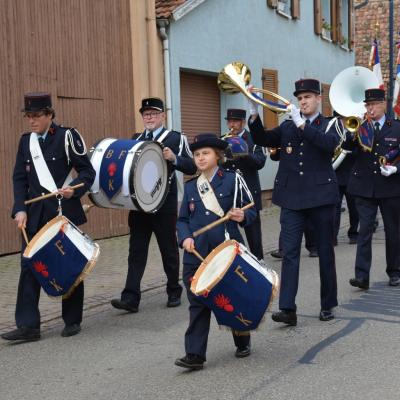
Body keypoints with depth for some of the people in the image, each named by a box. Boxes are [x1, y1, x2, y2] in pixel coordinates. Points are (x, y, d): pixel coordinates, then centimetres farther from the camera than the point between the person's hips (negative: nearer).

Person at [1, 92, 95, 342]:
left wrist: (74, 190, -23)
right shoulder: (26, 141, 8)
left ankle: (73, 321, 19)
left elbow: (88, 171, -5)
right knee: (29, 267, -1)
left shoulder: (67, 136, -5)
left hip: (65, 212, -4)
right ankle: (28, 325, 3)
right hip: (35, 216, 4)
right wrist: (20, 209, -5)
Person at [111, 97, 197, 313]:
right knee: (136, 251, 0)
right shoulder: (135, 139, 14)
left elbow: (192, 167, -6)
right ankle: (130, 298, -2)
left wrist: (174, 158, -23)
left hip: (164, 204, -4)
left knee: (169, 250, 8)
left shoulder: (176, 138, 0)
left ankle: (174, 292, 24)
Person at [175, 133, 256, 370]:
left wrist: (242, 217, -21)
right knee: (198, 304, 1)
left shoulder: (233, 180, -1)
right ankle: (195, 354, 4)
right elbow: (183, 220, 13)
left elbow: (252, 211, 1)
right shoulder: (190, 187, 10)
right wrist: (185, 237, -5)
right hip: (197, 255, 3)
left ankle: (243, 342, 34)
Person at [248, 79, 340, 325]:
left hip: (321, 196, -2)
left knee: (326, 252, 8)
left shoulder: (330, 125, 4)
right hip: (292, 198, 2)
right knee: (290, 252, -5)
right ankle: (288, 308, -7)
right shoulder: (287, 127, 13)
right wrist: (254, 113, -13)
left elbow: (330, 143, -18)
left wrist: (301, 124, -22)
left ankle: (328, 305, 21)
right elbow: (262, 139, 1)